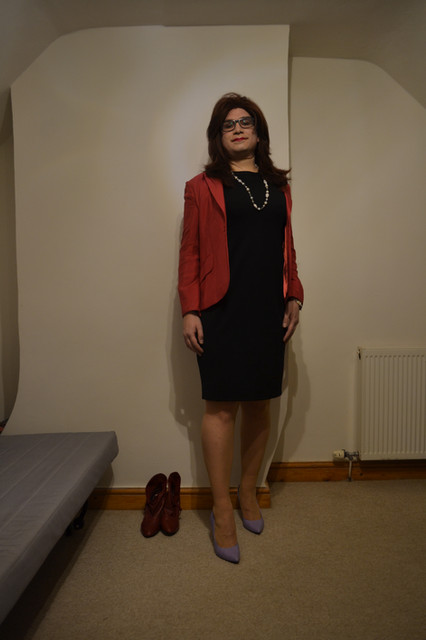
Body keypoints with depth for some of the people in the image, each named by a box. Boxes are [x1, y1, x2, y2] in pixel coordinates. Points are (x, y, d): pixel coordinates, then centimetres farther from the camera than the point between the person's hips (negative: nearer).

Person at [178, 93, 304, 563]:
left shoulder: (278, 187, 17)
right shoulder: (203, 186, 6)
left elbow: (287, 248, 18)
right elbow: (190, 252, 1)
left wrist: (294, 298, 8)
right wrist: (189, 310, -7)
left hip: (269, 309, 4)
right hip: (222, 308, -4)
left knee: (258, 405, 10)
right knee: (221, 407, -3)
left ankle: (248, 493, 28)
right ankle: (222, 513, 11)